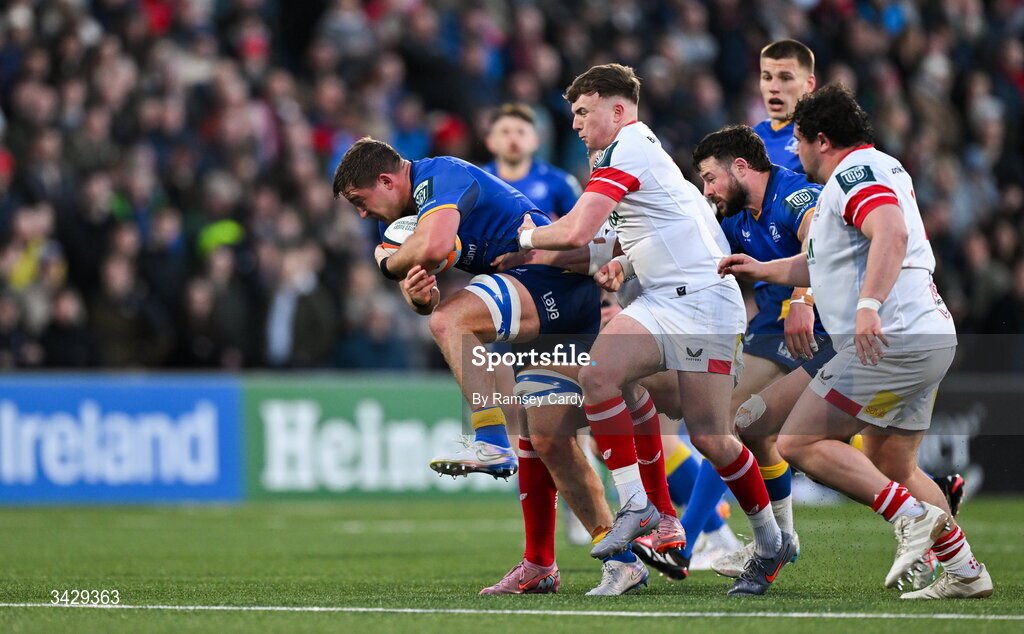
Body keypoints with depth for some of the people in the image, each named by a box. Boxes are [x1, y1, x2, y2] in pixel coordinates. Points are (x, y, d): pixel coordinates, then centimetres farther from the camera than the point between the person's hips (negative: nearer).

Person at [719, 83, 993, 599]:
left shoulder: (854, 173, -8)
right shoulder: (882, 170, 25)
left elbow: (892, 233, -29)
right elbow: (830, 263, 36)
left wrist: (868, 306, -36)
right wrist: (762, 270, 39)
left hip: (890, 339, -11)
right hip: (930, 338, 11)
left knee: (798, 443, -10)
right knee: (893, 466, 17)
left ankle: (912, 516, -19)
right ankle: (964, 571, 12)